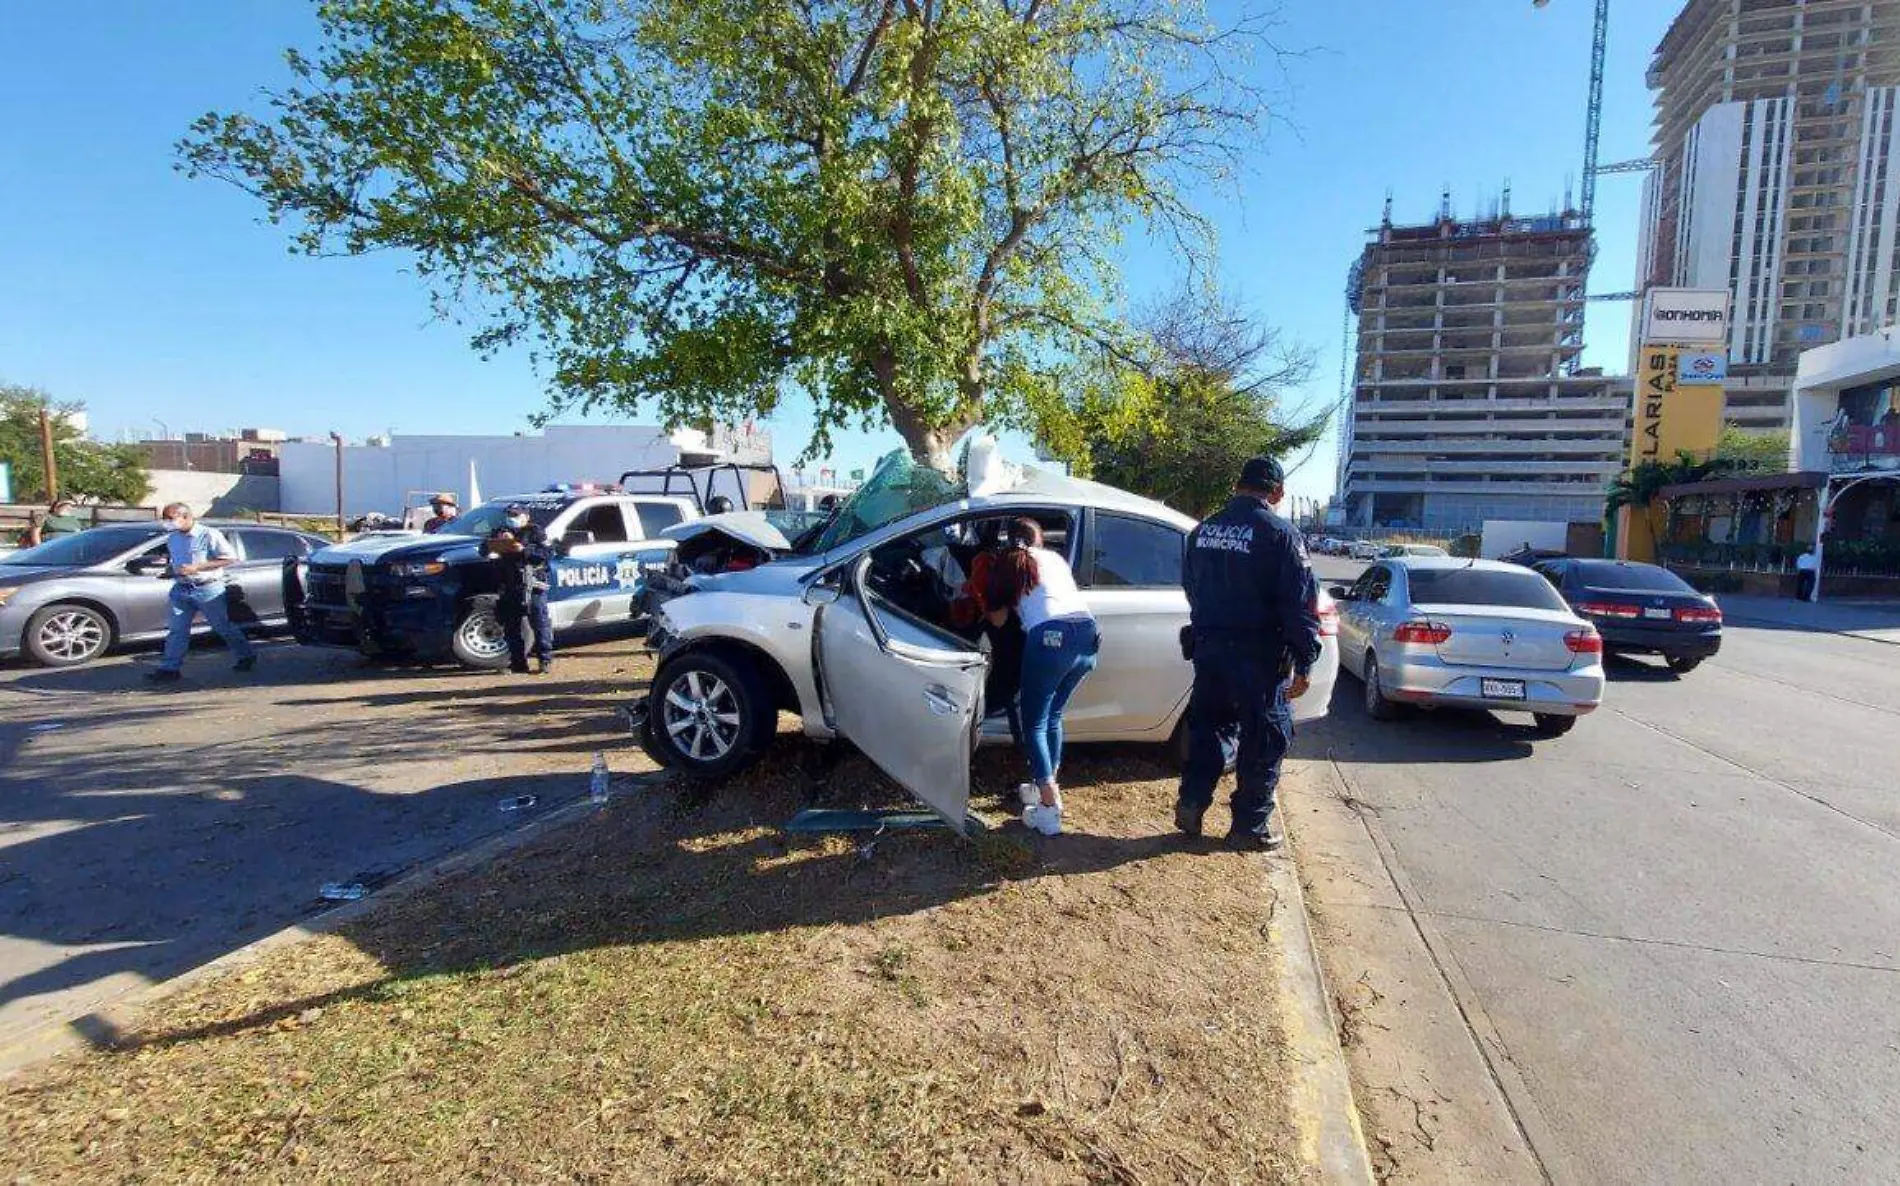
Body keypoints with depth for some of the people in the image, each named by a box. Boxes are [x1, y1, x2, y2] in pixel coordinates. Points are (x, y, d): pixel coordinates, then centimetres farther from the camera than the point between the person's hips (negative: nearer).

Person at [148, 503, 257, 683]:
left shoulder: (209, 535, -11)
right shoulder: (172, 538, 10)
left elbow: (230, 559, -14)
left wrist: (197, 567, -19)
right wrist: (172, 569, 7)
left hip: (208, 589, -6)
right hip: (181, 590, 6)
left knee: (223, 627, 4)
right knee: (176, 630, 3)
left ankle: (247, 656, 19)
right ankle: (169, 669, 7)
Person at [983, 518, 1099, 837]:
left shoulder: (1008, 562, 16)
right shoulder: (1056, 558, 28)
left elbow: (998, 619, 17)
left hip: (1051, 637, -5)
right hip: (1088, 633, 6)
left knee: (1034, 724, 6)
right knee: (1053, 716, 23)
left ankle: (1049, 808, -1)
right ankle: (1048, 787, 30)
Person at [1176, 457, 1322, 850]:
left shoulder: (1203, 530, 8)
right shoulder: (1279, 534, -11)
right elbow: (1301, 603, -13)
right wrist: (1304, 663, -9)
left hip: (1208, 647, 6)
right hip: (1258, 655, -5)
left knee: (1205, 727, 19)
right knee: (1265, 739, 7)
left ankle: (1191, 804, 17)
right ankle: (1249, 825, 13)